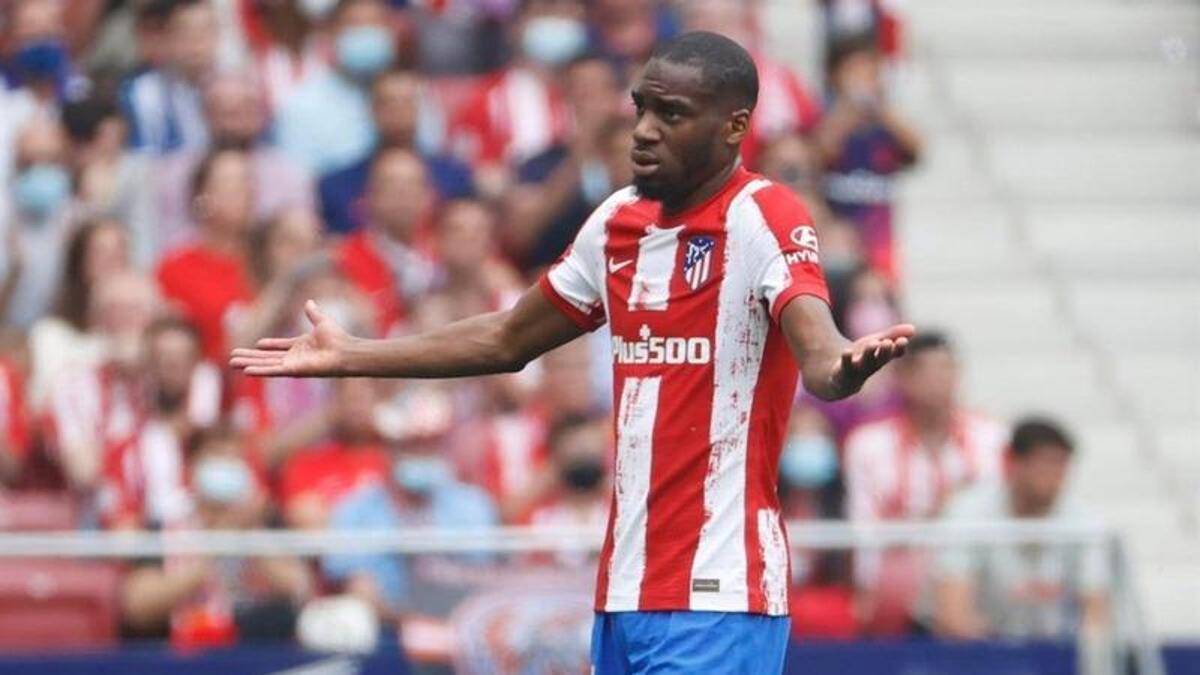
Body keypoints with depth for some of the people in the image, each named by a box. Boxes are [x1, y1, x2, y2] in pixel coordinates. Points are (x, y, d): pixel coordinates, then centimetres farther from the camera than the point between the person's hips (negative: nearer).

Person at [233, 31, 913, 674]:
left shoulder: (766, 220, -11)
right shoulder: (620, 221, 11)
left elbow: (818, 353, -29)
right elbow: (506, 341, 25)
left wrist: (847, 364, -52)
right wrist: (348, 355, 29)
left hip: (716, 595, -8)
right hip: (626, 590, 8)